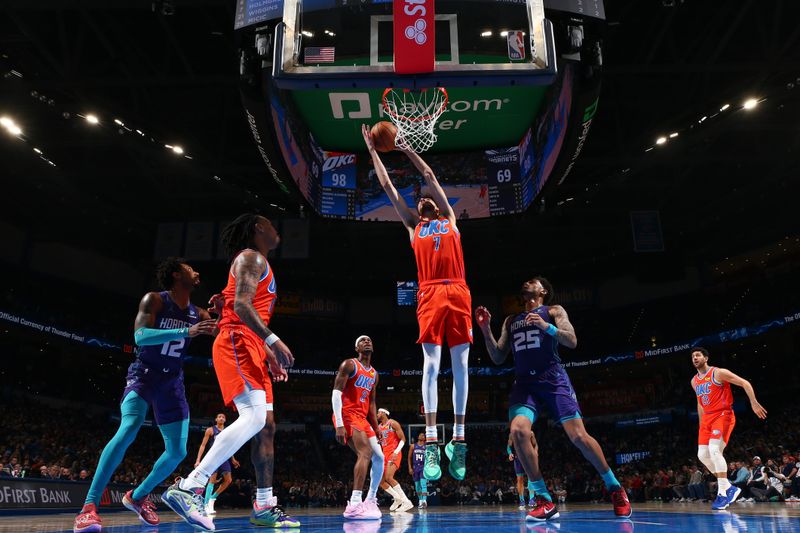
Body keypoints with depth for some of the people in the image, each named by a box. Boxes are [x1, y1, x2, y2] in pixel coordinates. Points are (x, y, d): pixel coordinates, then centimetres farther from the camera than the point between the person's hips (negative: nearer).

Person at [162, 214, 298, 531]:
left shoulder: (259, 264, 28)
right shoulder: (251, 258, -3)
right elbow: (241, 305, -18)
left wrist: (269, 355, 26)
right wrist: (273, 340, -27)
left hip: (250, 349, 11)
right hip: (237, 344, -10)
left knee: (266, 425, 6)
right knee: (254, 417, -24)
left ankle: (265, 507, 9)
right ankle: (188, 488, -24)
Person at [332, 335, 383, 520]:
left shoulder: (374, 374, 19)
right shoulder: (349, 365, -5)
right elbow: (336, 392, -14)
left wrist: (377, 430, 17)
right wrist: (339, 425, -22)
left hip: (362, 418, 9)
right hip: (347, 415, -9)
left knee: (379, 457, 6)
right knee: (365, 452, -25)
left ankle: (371, 501, 19)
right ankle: (354, 505, -30)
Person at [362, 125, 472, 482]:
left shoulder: (449, 218, 24)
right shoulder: (413, 225, 22)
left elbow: (430, 176, 27)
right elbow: (387, 186, 25)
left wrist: (405, 146, 33)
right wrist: (372, 149, 29)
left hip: (458, 293, 1)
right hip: (431, 295, -1)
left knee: (461, 366, 0)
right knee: (431, 364, -9)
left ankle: (459, 439, 7)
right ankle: (431, 443, -8)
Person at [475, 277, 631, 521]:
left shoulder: (554, 311, 11)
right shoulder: (511, 321, 21)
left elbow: (572, 341, -3)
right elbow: (498, 358, 15)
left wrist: (547, 327, -20)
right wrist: (486, 330, 1)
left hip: (553, 378, -3)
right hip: (524, 382, 3)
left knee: (578, 436, -9)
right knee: (518, 430, -23)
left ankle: (614, 487, 18)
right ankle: (545, 500, -12)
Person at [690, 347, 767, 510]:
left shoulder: (718, 373, -8)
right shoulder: (694, 381, 13)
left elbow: (744, 383, -10)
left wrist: (754, 402, -22)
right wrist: (701, 425, 21)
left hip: (723, 415, -8)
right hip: (707, 418, 8)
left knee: (714, 450, -25)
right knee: (702, 455, 1)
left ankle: (723, 493, -18)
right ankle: (729, 487, 15)